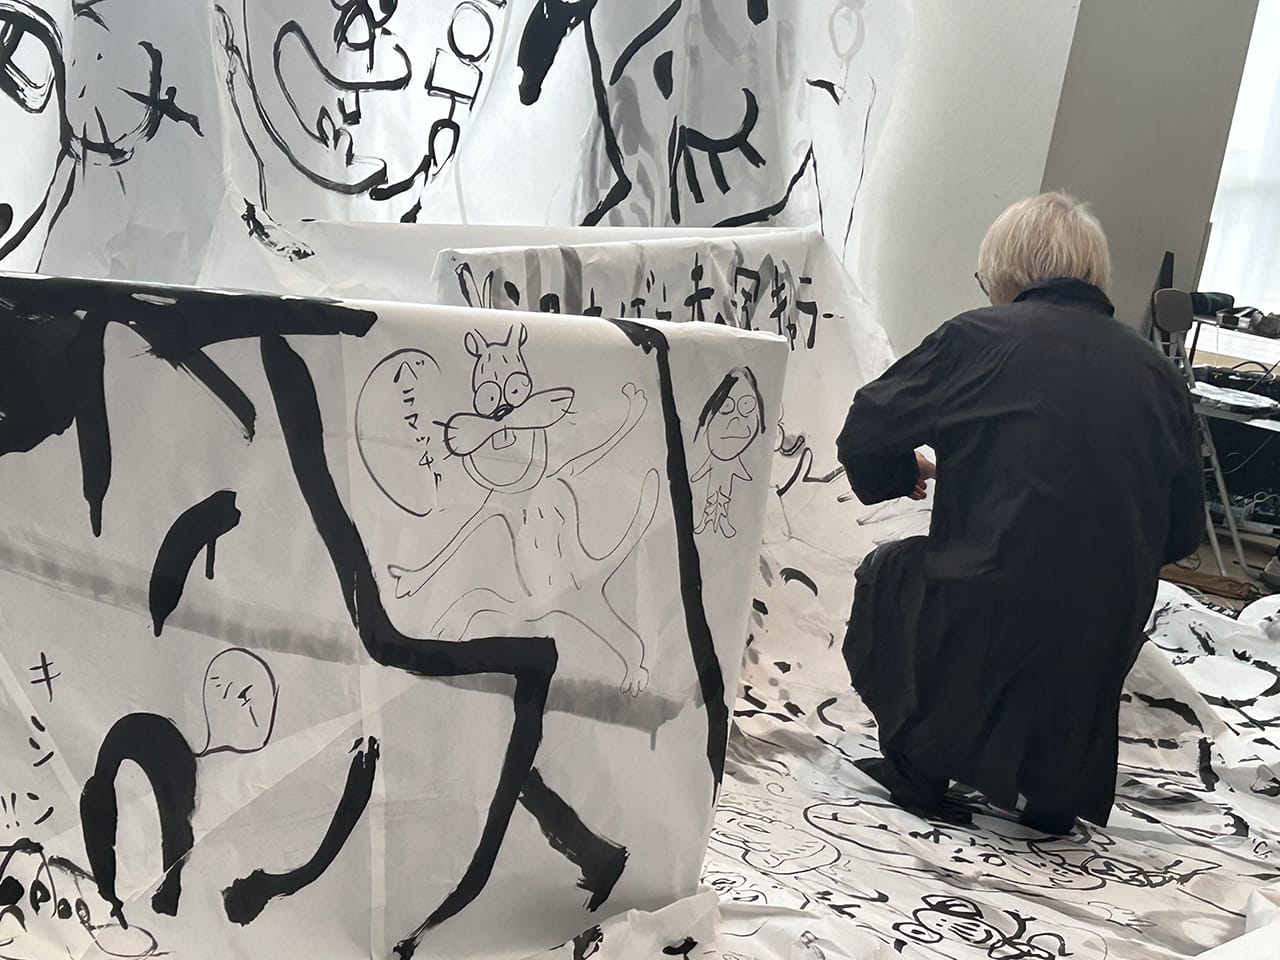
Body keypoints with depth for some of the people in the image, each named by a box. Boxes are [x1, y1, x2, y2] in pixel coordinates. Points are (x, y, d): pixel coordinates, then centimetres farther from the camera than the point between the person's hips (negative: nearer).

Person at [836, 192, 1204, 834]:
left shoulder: (981, 336, -4)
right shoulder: (1154, 371, 8)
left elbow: (865, 436, 0)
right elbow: (1183, 532, 12)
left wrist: (912, 470, 22)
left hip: (989, 614, -4)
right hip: (1109, 631, 5)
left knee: (888, 573, 24)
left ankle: (922, 767, 24)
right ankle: (1058, 786, 31)